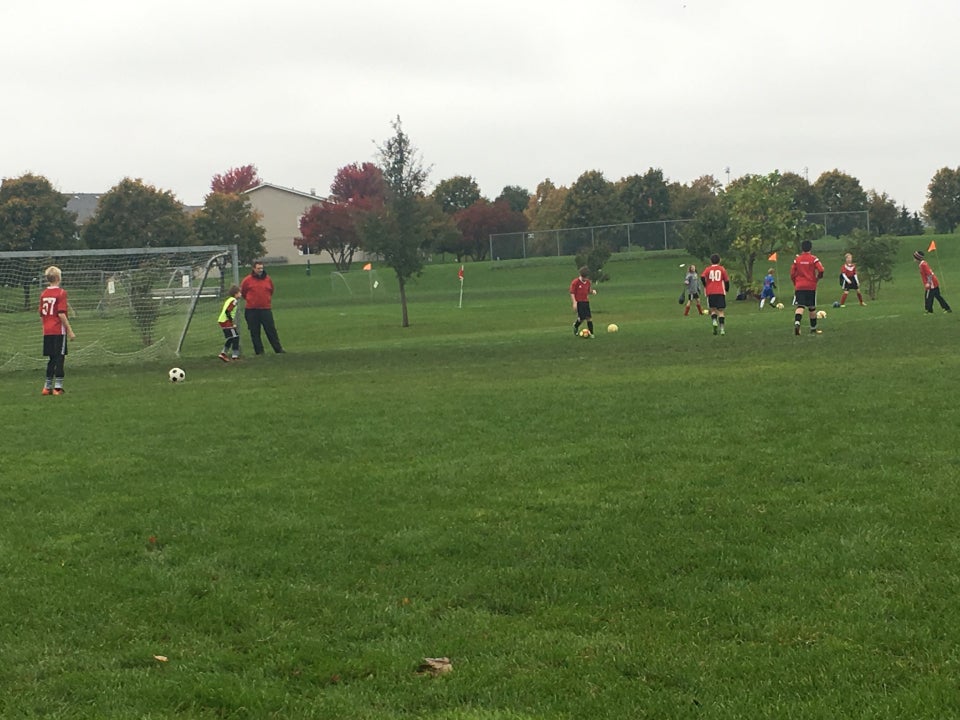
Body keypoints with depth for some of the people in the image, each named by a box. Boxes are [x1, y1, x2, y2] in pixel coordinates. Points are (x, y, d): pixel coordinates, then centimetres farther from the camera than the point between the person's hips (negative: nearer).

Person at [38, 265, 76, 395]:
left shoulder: (43, 294, 8)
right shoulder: (61, 293, -10)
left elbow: (41, 315, 11)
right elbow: (61, 314, -17)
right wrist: (70, 331, -13)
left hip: (47, 332, 6)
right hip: (59, 331, -6)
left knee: (52, 359, 14)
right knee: (59, 359, -1)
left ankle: (47, 387, 16)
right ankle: (58, 386, -5)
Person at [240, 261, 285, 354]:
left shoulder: (268, 279, 6)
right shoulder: (247, 280, -2)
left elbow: (271, 292, 22)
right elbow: (243, 293, 10)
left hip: (266, 309, 1)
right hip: (251, 310, -1)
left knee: (271, 329, 1)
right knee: (255, 332, 2)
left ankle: (278, 348, 5)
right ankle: (259, 351, 8)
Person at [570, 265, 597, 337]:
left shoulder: (588, 282, 8)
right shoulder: (575, 282, -11)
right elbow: (572, 293, -10)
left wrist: (592, 291, -2)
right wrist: (574, 302, -18)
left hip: (586, 302, 6)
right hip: (579, 302, -6)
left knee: (589, 317, -1)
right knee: (582, 318, -10)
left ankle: (591, 333, 5)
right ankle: (576, 326, 21)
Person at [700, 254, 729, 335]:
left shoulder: (708, 269, 4)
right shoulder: (722, 269, 6)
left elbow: (702, 277, -11)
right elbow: (727, 280, 5)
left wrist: (705, 286, 4)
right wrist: (726, 289, 20)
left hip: (710, 292, 0)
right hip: (720, 292, 0)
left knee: (713, 309, 11)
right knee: (721, 311, 2)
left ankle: (714, 321, -18)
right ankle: (722, 328, -7)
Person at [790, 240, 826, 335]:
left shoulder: (797, 259, 4)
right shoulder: (814, 258, -3)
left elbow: (792, 274, 5)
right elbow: (821, 270, -13)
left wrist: (795, 283, 20)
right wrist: (817, 278, 7)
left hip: (799, 287, 1)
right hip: (811, 286, -1)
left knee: (800, 306, -6)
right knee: (812, 308, 11)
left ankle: (797, 323, -33)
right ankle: (813, 329, 19)